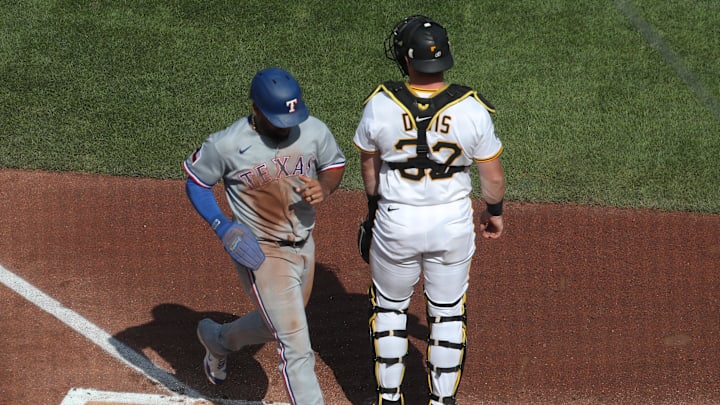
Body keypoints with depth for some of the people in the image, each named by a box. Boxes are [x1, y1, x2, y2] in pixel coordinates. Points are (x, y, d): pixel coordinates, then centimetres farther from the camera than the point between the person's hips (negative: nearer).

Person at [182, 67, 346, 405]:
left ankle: (218, 340, 55)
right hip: (260, 253, -6)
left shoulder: (314, 130, -9)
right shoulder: (226, 145, -19)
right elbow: (195, 183, -4)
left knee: (274, 325, 27)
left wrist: (324, 188, -16)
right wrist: (221, 226, -18)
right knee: (296, 347, -8)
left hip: (304, 246, 6)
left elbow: (335, 165, 8)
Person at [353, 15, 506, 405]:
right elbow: (493, 175, -6)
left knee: (389, 308, 21)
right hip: (453, 220, 0)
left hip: (395, 221, 0)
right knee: (448, 313, 18)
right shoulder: (471, 109, -16)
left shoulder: (380, 105, -16)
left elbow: (368, 166, 2)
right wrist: (494, 212, 15)